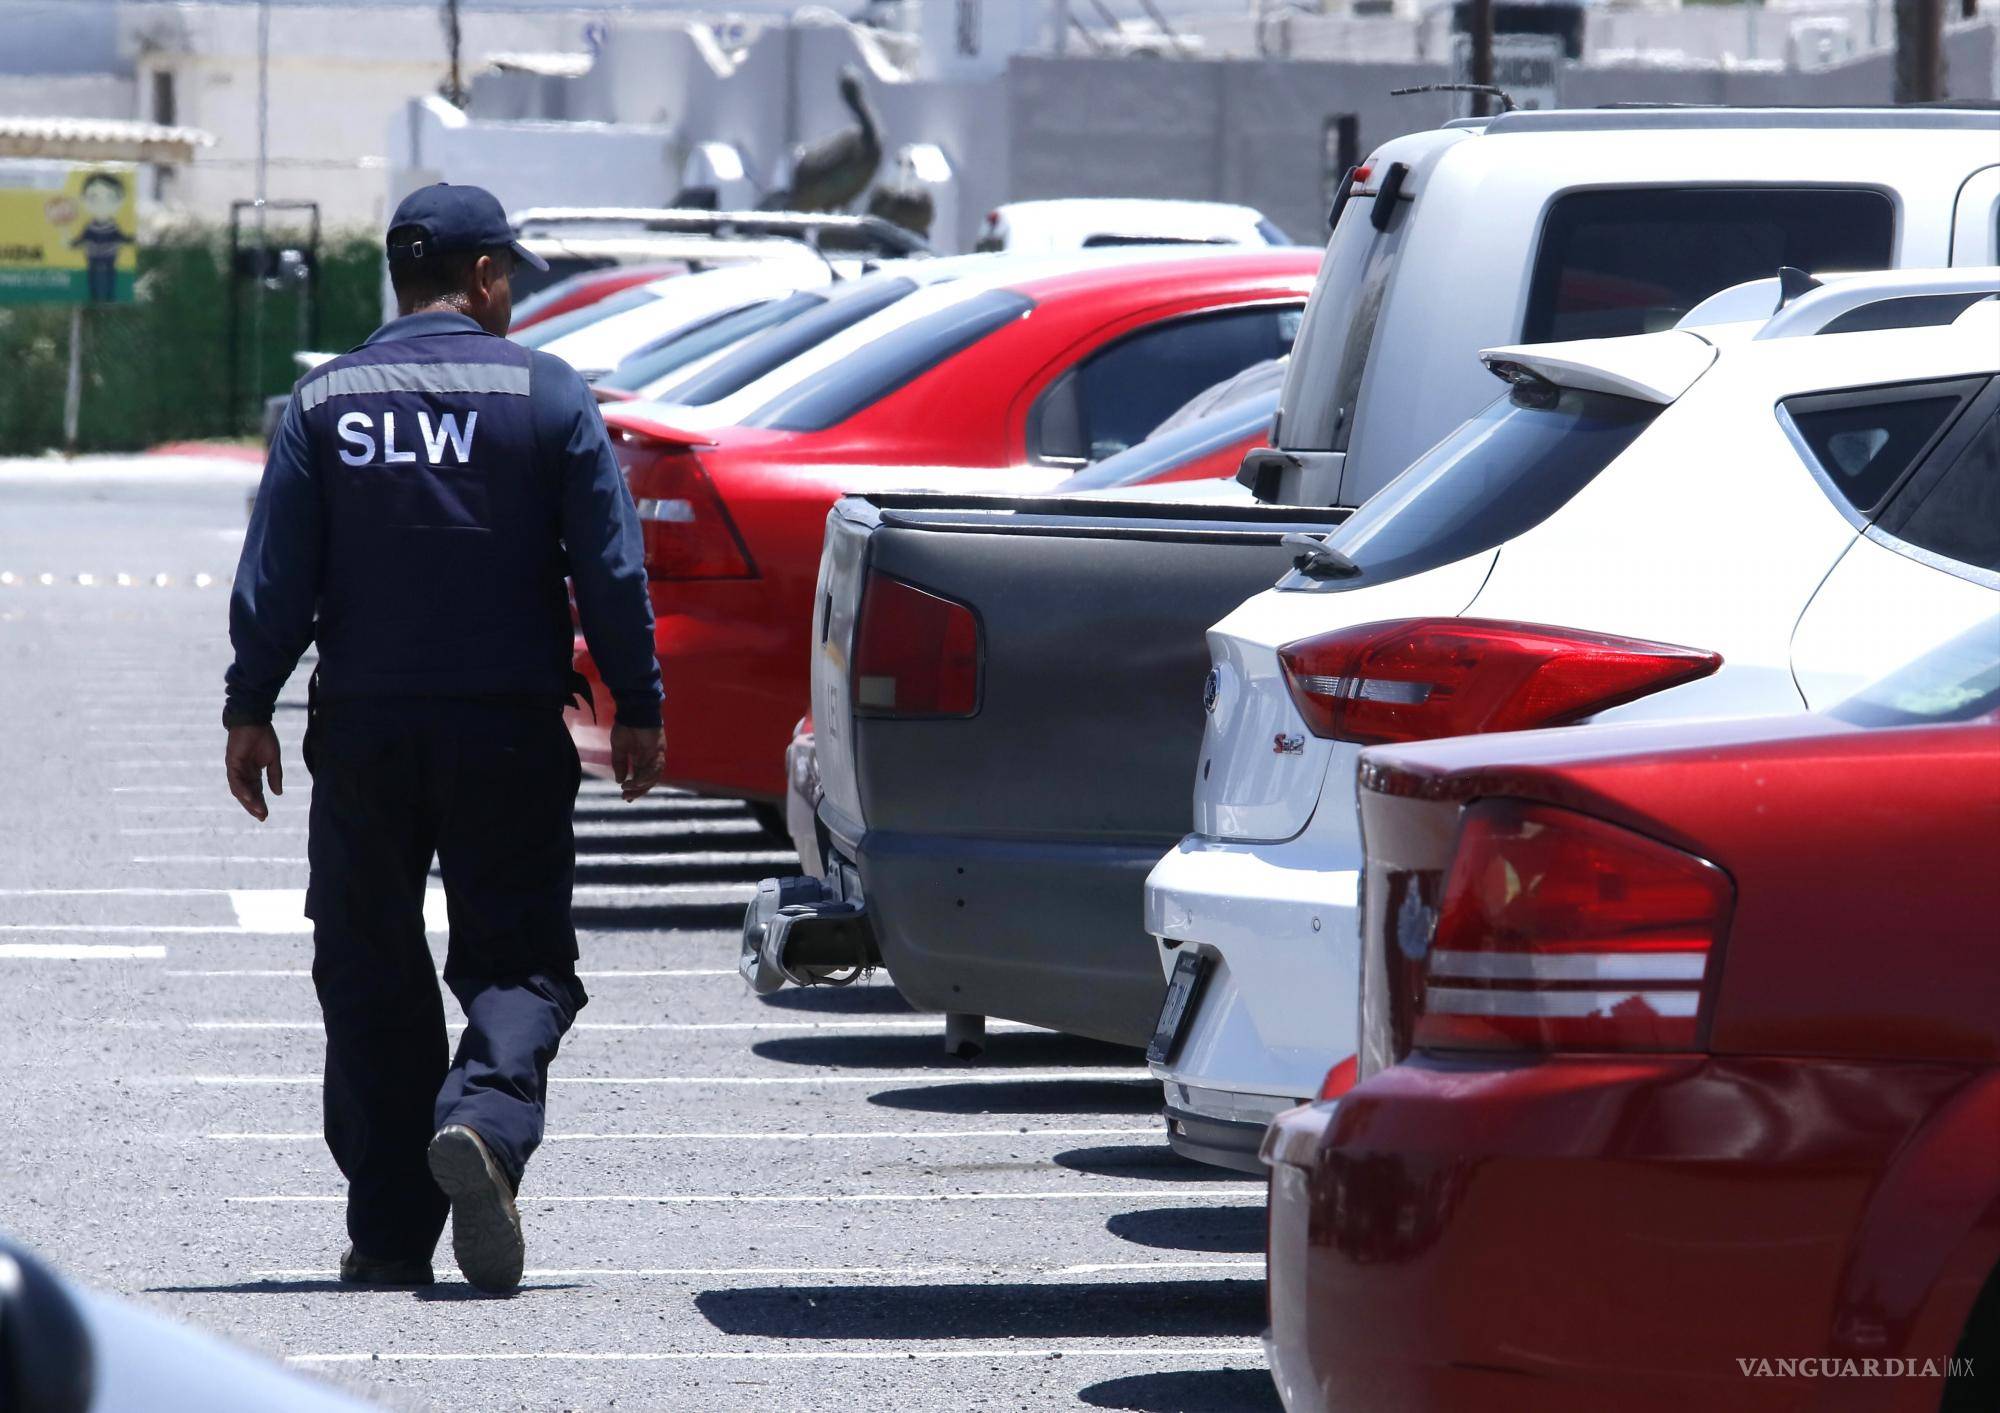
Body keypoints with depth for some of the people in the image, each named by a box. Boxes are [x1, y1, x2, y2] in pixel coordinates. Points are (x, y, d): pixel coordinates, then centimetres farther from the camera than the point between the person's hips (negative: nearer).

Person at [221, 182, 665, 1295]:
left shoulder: (326, 402, 3)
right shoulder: (547, 397, -2)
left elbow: (274, 579, 1)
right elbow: (612, 572, -3)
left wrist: (250, 710, 7)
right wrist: (637, 711, 4)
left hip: (363, 733, 2)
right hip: (509, 732, -2)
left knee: (372, 972, 10)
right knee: (518, 957, 4)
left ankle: (389, 1233, 10)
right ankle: (484, 1121, -26)